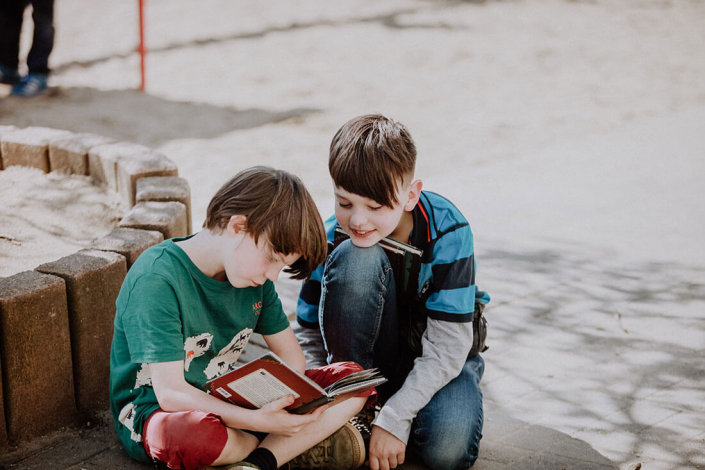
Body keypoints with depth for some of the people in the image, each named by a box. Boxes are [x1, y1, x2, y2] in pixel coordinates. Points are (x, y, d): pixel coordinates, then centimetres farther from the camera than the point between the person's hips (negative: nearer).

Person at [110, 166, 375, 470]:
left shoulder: (255, 277, 1)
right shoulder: (156, 281, -23)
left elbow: (292, 358, 6)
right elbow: (170, 393, -27)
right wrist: (259, 421, -36)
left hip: (227, 401, 7)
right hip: (153, 411, -7)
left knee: (352, 377, -4)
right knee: (191, 434, -45)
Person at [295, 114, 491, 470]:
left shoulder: (447, 231, -25)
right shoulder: (332, 239, -18)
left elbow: (446, 345, -25)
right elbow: (309, 333, -7)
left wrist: (394, 418, -31)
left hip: (437, 352, -1)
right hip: (365, 346, 1)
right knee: (356, 258, -31)